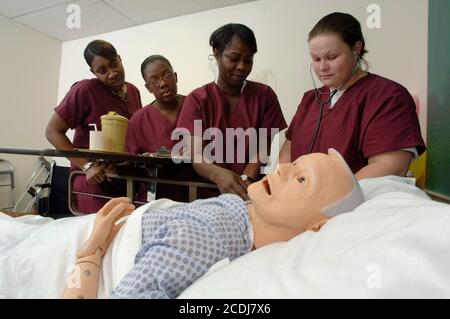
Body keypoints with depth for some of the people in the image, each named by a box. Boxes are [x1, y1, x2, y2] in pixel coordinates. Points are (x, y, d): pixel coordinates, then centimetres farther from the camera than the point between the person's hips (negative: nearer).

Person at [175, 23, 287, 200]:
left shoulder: (265, 95, 6)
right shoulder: (197, 99, 3)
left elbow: (265, 148, -2)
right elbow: (197, 157, -8)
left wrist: (245, 180, -20)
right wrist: (219, 174, -29)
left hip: (253, 192, 0)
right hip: (210, 192, 0)